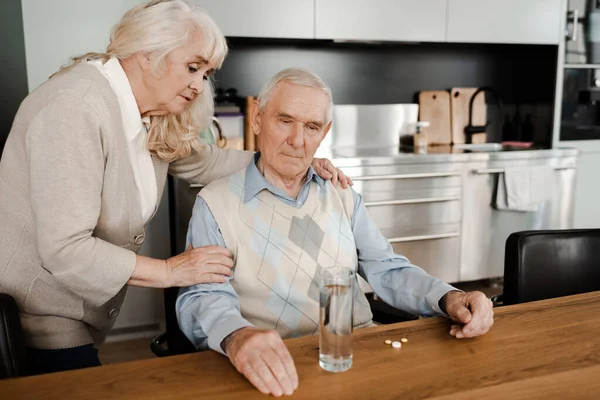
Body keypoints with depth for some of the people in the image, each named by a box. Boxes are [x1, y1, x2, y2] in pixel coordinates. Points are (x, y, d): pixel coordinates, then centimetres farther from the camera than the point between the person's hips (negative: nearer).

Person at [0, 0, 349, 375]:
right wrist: (168, 271, -21)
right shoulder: (77, 108, -26)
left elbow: (204, 161, 14)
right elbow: (65, 250, -29)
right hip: (32, 315, -7)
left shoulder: (151, 116, -2)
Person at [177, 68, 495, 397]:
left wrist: (447, 298, -8)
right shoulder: (216, 203, 0)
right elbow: (203, 295, -12)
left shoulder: (344, 198, 16)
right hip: (280, 367, -4)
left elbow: (387, 270, 12)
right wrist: (236, 337, -35)